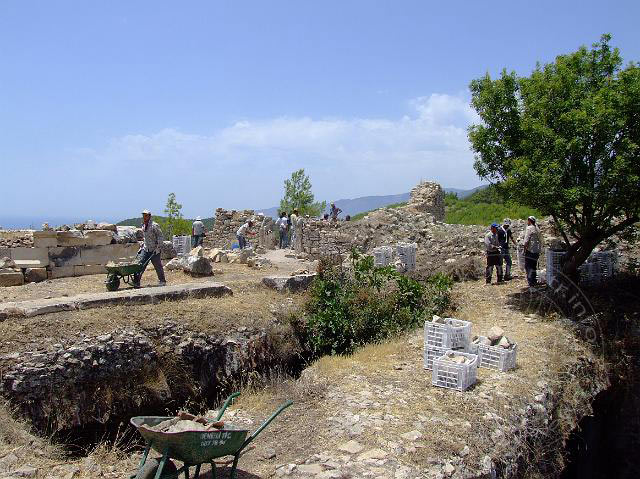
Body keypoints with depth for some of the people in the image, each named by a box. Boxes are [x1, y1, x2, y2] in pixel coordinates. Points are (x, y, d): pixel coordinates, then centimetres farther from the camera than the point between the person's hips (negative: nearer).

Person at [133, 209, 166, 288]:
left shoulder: (154, 225, -12)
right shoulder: (143, 226, 12)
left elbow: (160, 237, -12)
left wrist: (158, 248, -17)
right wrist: (142, 247, 17)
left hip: (154, 250, -7)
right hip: (145, 249, 7)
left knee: (158, 266, 3)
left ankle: (162, 281, 18)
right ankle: (136, 282, -1)